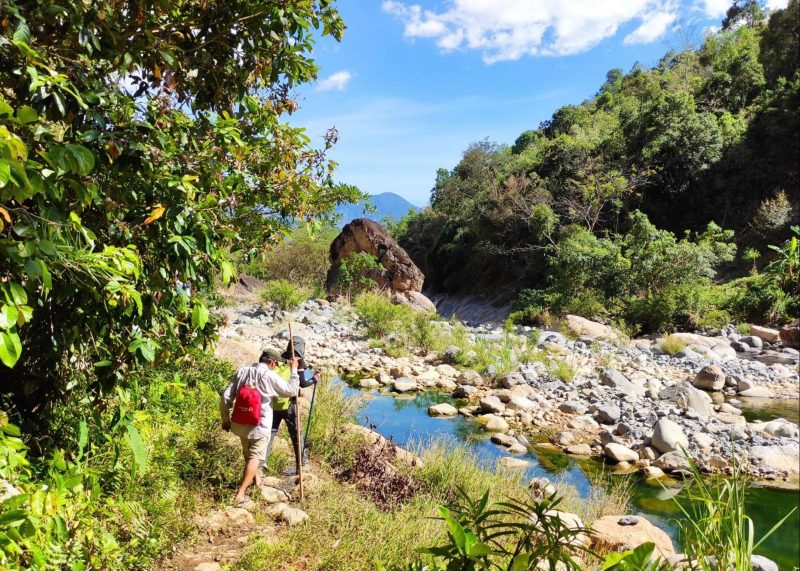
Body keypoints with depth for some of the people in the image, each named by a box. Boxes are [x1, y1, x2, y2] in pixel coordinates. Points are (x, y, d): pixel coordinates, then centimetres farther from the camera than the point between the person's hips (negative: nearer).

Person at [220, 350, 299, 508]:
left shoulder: (242, 371, 0)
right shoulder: (270, 376, -14)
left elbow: (226, 397, 1)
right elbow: (292, 390, -5)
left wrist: (225, 418, 11)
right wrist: (294, 370, 6)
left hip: (240, 422, 6)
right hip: (260, 425, -5)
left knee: (248, 453, 25)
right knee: (254, 457, 4)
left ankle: (256, 478, 45)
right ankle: (240, 494, -1)